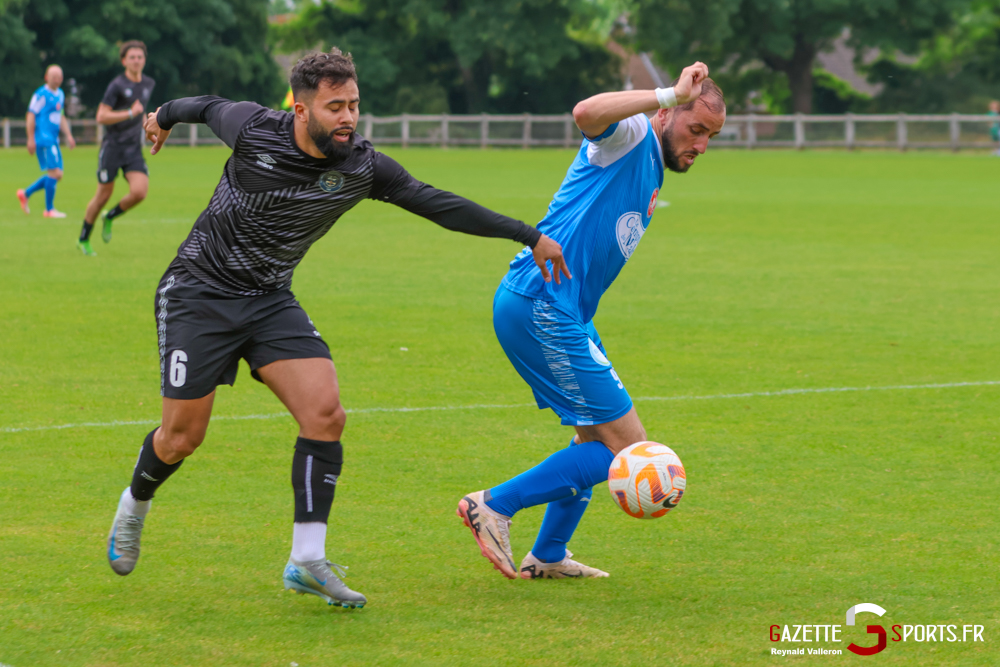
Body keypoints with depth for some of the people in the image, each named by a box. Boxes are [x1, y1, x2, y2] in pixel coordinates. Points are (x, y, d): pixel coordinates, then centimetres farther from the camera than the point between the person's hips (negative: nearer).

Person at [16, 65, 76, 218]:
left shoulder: (60, 95, 16)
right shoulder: (41, 95, -10)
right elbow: (31, 116, -10)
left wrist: (68, 135, 20)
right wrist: (31, 139, -13)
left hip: (53, 140, 9)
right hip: (44, 139, -9)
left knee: (57, 175, 8)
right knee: (54, 172, -12)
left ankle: (25, 194, 19)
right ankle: (49, 209, -3)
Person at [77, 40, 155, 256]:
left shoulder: (149, 84, 9)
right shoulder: (117, 85, -12)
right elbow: (101, 117, -19)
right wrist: (130, 113, -24)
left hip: (134, 149, 5)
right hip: (113, 147, -5)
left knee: (139, 192, -15)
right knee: (103, 195, 1)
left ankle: (110, 218, 15)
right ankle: (83, 240, 19)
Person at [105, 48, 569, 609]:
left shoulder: (361, 166, -9)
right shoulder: (254, 129, -18)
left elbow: (437, 204, -5)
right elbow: (209, 107, 4)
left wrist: (530, 236, -6)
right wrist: (165, 117, 26)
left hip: (271, 301, 3)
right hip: (198, 293, -3)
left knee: (326, 414, -16)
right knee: (183, 437, -4)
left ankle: (308, 561, -10)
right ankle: (135, 506, 31)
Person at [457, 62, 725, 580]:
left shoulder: (651, 172, 23)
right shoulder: (632, 136, -7)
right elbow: (586, 113, -31)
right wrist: (672, 94, -28)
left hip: (561, 312, 11)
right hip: (540, 304, -11)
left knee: (598, 439, 21)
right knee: (627, 448, -9)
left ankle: (547, 557, 32)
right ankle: (494, 506, -5)